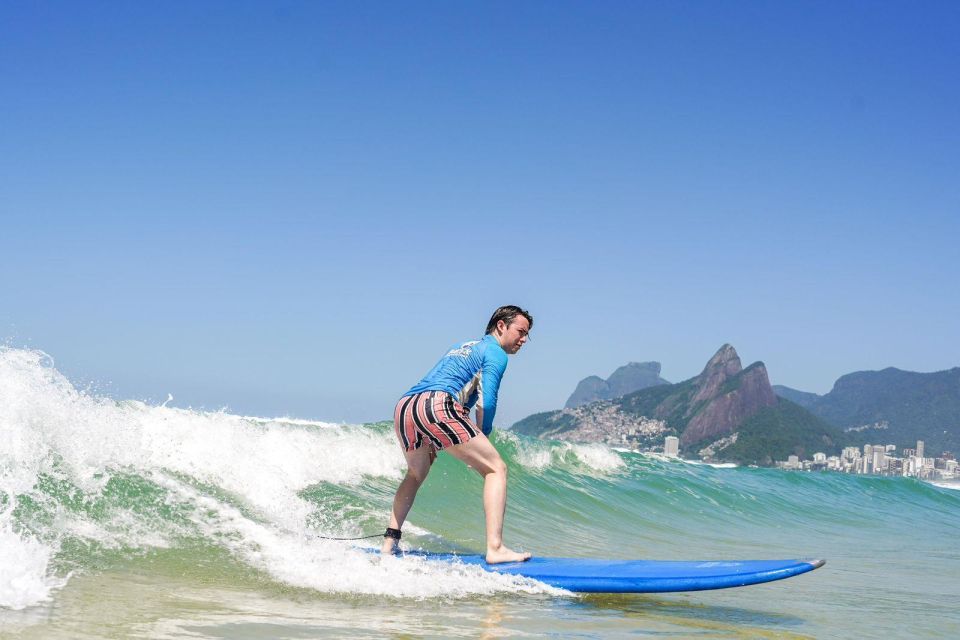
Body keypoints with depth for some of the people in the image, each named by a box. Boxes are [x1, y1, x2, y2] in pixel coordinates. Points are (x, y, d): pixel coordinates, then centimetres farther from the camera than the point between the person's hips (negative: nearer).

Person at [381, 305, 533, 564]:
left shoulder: (461, 346, 36)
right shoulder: (495, 353, 10)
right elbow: (486, 402, -3)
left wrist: (432, 441, 38)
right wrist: (482, 440, 13)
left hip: (403, 408, 8)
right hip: (436, 406, -8)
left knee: (416, 474, 33)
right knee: (496, 468, 0)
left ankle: (390, 542, 25)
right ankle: (495, 548, -12)